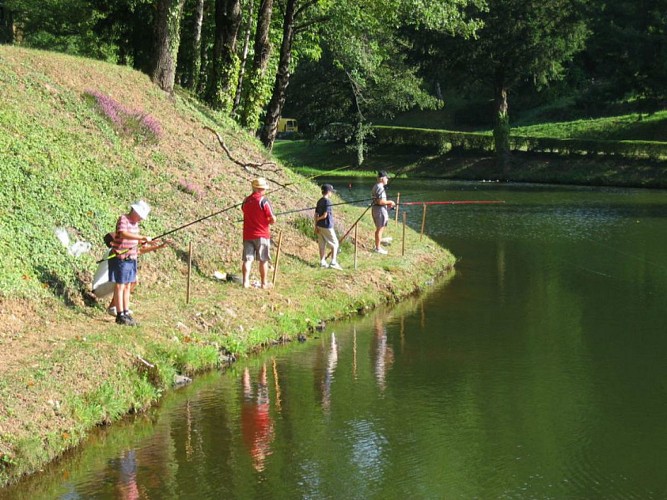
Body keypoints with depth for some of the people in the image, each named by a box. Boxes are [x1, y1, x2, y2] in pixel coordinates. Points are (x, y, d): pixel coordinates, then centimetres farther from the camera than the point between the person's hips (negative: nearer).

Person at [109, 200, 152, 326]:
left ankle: (126, 313, 17)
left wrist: (142, 241, 5)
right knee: (120, 286, -5)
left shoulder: (135, 223, 15)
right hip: (121, 258, -9)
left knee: (127, 287, 11)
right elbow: (123, 234, -31)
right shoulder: (123, 220, -13)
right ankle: (120, 315, -4)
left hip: (131, 259, 9)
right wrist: (142, 237, -34)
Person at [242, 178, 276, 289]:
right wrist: (270, 221, 9)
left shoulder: (246, 201, 5)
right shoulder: (263, 200, -12)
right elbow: (272, 219, -13)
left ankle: (245, 281, -9)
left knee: (247, 259, 2)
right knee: (263, 260, 6)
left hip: (248, 235, 4)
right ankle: (264, 283, 10)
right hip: (262, 235, -4)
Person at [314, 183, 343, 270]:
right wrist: (319, 219, 0)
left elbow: (316, 214, 9)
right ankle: (333, 262, -6)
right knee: (335, 244, 1)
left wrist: (316, 226, 11)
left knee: (322, 245, 13)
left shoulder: (319, 201, 8)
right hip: (327, 226, -8)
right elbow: (325, 215, -19)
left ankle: (322, 262, 17)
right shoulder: (327, 202, -16)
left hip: (319, 226, 8)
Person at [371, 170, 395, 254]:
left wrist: (387, 204, 13)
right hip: (380, 209, -10)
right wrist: (390, 202, -11)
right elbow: (380, 202, -24)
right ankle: (378, 248, 3)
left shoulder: (375, 187, 13)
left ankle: (377, 245, 27)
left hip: (375, 208, 10)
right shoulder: (380, 188, -19)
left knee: (379, 229, 19)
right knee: (380, 229, -3)